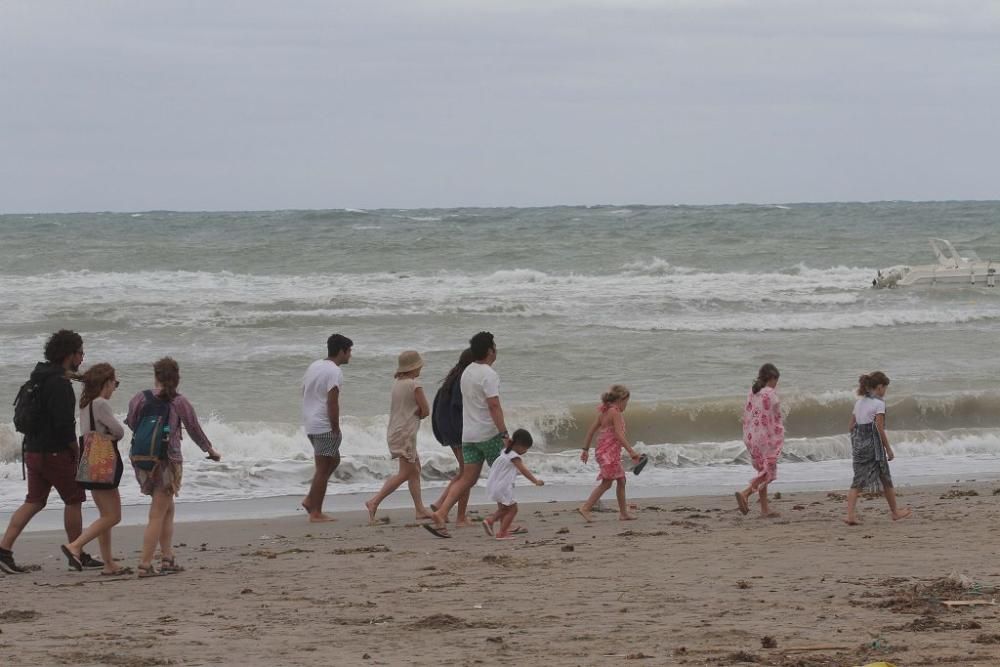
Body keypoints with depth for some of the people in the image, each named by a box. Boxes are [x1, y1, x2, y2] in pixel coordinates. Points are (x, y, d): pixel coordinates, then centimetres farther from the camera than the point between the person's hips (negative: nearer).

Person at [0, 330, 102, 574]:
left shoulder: (38, 378, 13)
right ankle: (78, 555, 13)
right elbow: (64, 423, -24)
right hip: (55, 453, -9)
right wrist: (76, 450, -9)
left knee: (34, 502, 10)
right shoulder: (59, 383, -18)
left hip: (33, 450, 9)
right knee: (73, 500, 5)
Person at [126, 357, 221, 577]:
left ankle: (167, 558, 17)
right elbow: (195, 430, 2)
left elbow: (131, 425, 9)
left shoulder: (139, 399, -1)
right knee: (158, 514, -1)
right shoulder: (179, 403, -7)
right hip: (168, 462, -4)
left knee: (167, 509, 19)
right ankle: (145, 565, -5)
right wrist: (210, 451, 19)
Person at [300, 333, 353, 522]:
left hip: (310, 423, 9)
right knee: (323, 469, -3)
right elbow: (332, 403, -22)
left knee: (334, 460, 21)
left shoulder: (314, 366, 13)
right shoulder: (334, 372, -16)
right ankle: (316, 513, 0)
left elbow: (304, 392, 20)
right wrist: (336, 430, -16)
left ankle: (310, 500, 15)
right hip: (324, 426, -9)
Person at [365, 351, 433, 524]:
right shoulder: (414, 385, -14)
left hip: (395, 431, 9)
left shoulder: (397, 384, 11)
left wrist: (415, 414, -6)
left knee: (415, 470, 14)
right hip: (405, 433, -9)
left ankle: (420, 509, 14)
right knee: (405, 473, -8)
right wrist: (418, 414, 10)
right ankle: (374, 501, -16)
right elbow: (426, 411, -10)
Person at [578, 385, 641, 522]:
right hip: (610, 452, -10)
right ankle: (586, 508, -9)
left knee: (621, 480, 15)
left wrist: (586, 449, 18)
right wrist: (631, 451, -21)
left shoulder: (604, 412, 13)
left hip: (602, 450, 10)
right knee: (606, 483, -6)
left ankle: (623, 512, 19)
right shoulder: (615, 411, -13)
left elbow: (591, 430, 15)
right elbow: (619, 435, -21)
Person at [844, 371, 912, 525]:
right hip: (873, 446, -6)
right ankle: (895, 512, 26)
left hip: (858, 444, 6)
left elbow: (852, 426, 12)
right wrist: (888, 449, -8)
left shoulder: (859, 402, 11)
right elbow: (880, 429, -13)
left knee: (858, 481, 1)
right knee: (885, 479, 12)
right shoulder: (878, 403, -9)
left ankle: (851, 514, -14)